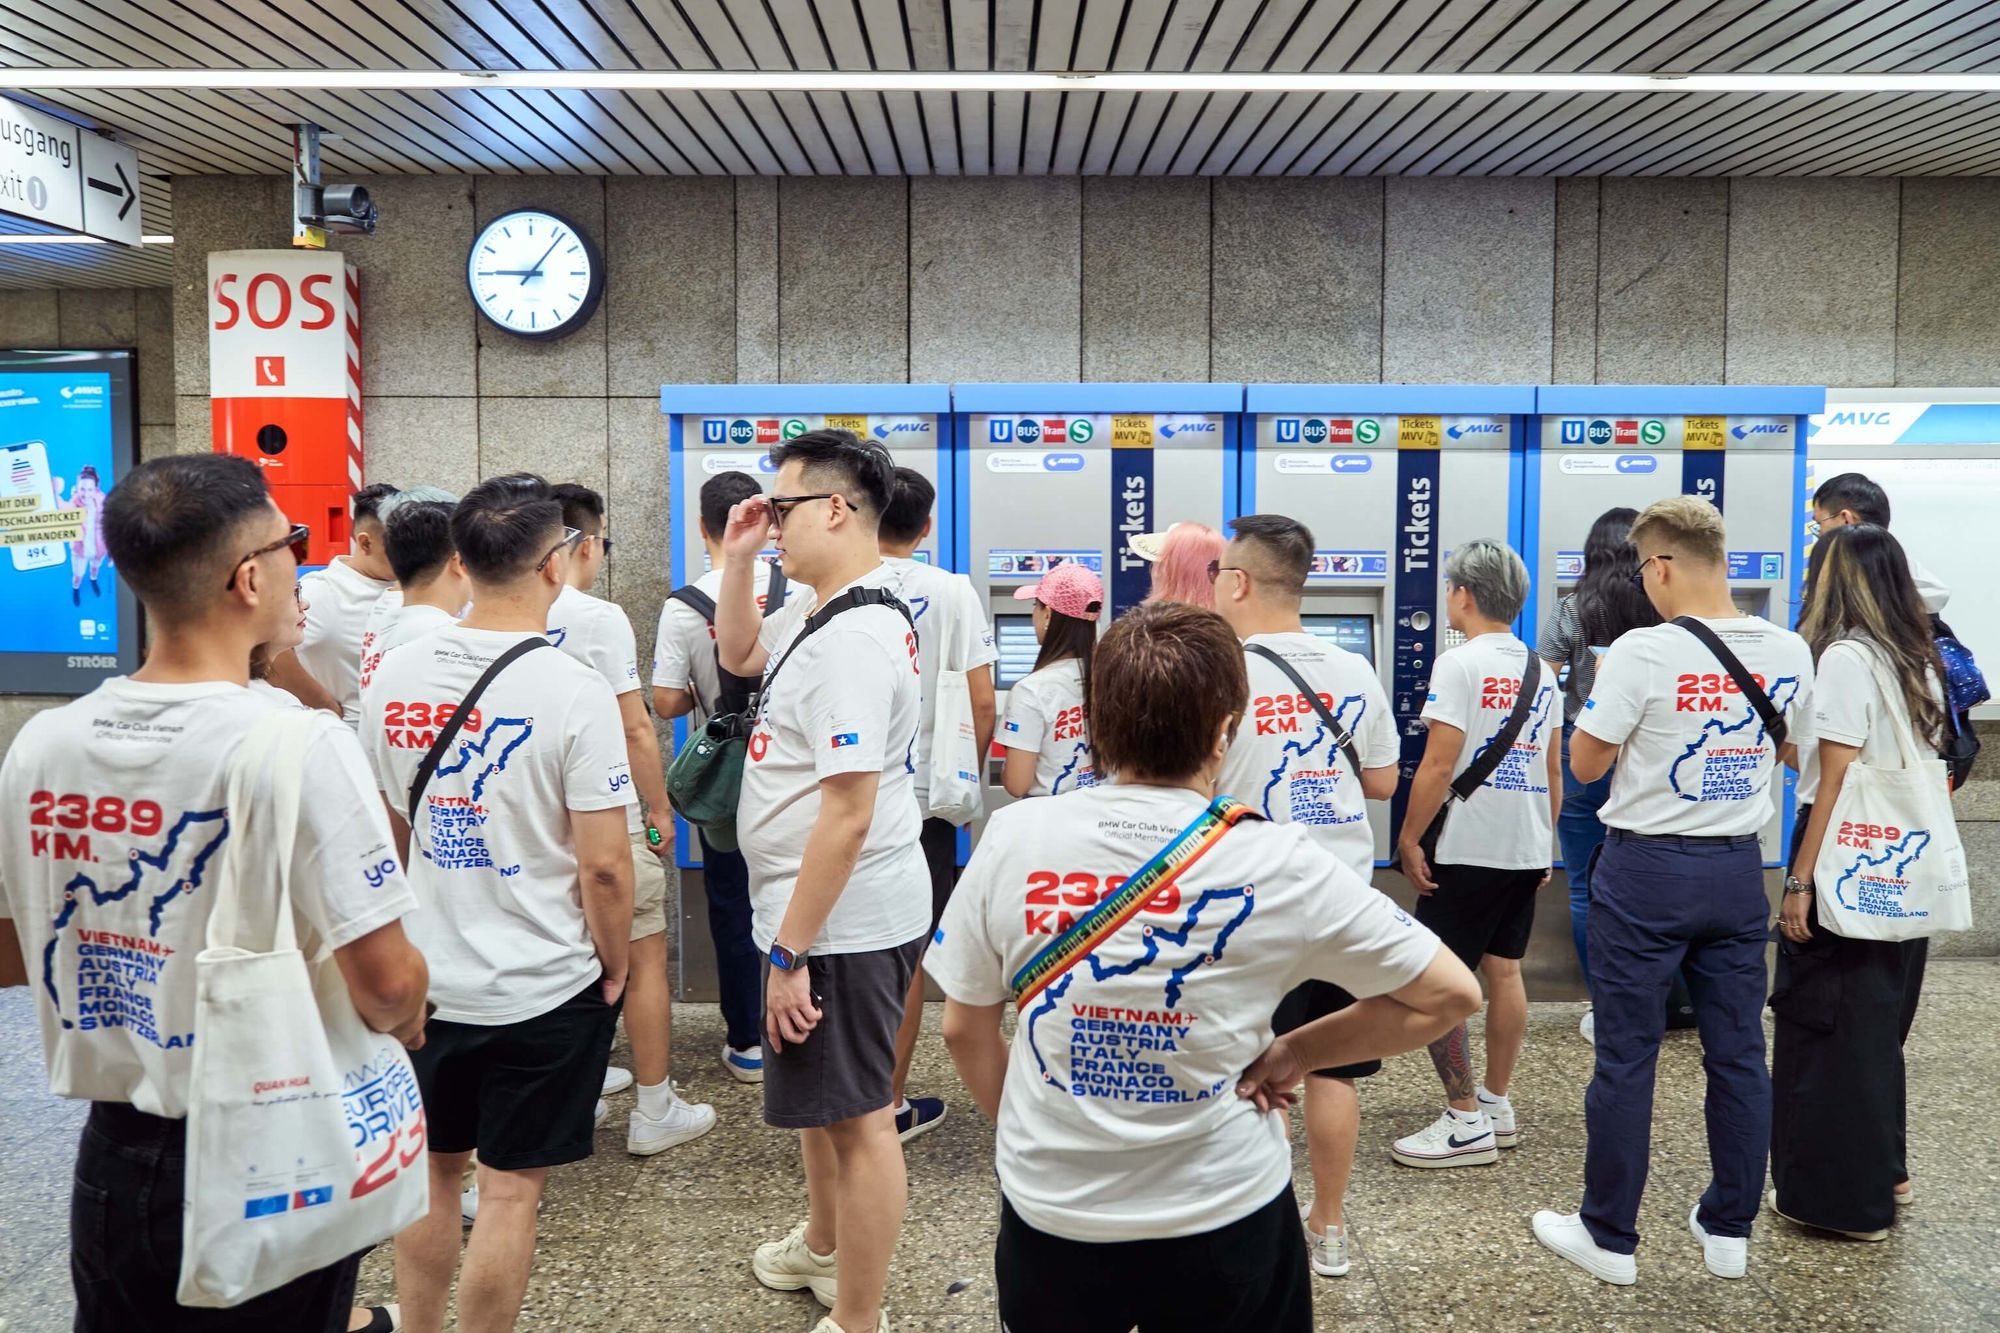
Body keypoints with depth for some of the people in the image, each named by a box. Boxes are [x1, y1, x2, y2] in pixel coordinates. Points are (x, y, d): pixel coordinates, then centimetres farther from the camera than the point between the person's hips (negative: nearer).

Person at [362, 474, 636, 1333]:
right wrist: (615, 970, -2)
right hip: (544, 987, -5)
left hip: (426, 978, 5)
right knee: (509, 1191, 8)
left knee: (433, 1171, 21)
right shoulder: (573, 691, -18)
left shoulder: (396, 673, -2)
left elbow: (384, 833, 8)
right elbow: (603, 865, -17)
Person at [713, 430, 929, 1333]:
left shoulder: (854, 639, -25)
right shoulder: (815, 608, 6)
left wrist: (790, 951, -23)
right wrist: (736, 562, 9)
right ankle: (824, 1245, 48)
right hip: (820, 908, 11)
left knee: (856, 1114, 4)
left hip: (845, 921, -11)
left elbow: (847, 815, -28)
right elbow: (739, 655, 26)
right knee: (818, 1095, 27)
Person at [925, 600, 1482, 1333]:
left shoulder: (1013, 836, -11)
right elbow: (1450, 994, -7)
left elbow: (964, 1029, -1)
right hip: (1223, 1216, -1)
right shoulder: (1280, 861, -15)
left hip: (1049, 1210, 1)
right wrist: (1296, 1053, 0)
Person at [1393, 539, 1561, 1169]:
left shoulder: (1460, 663, -13)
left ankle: (1466, 1122, -1)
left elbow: (1438, 766, -17)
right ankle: (1496, 1104, 24)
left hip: (1468, 851, -8)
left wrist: (1409, 840, -10)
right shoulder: (1540, 669, 10)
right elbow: (1554, 770, 14)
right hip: (1526, 851, 8)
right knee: (1504, 971, 15)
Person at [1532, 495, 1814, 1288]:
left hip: (1647, 868, -5)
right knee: (1738, 1052, 14)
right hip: (1738, 867, 5)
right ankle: (1729, 1229, 26)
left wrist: (1607, 688, 6)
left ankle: (1610, 1238, 15)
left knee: (1627, 1056, 4)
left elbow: (1585, 763, -9)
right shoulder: (1788, 653, 1)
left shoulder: (1644, 652, -17)